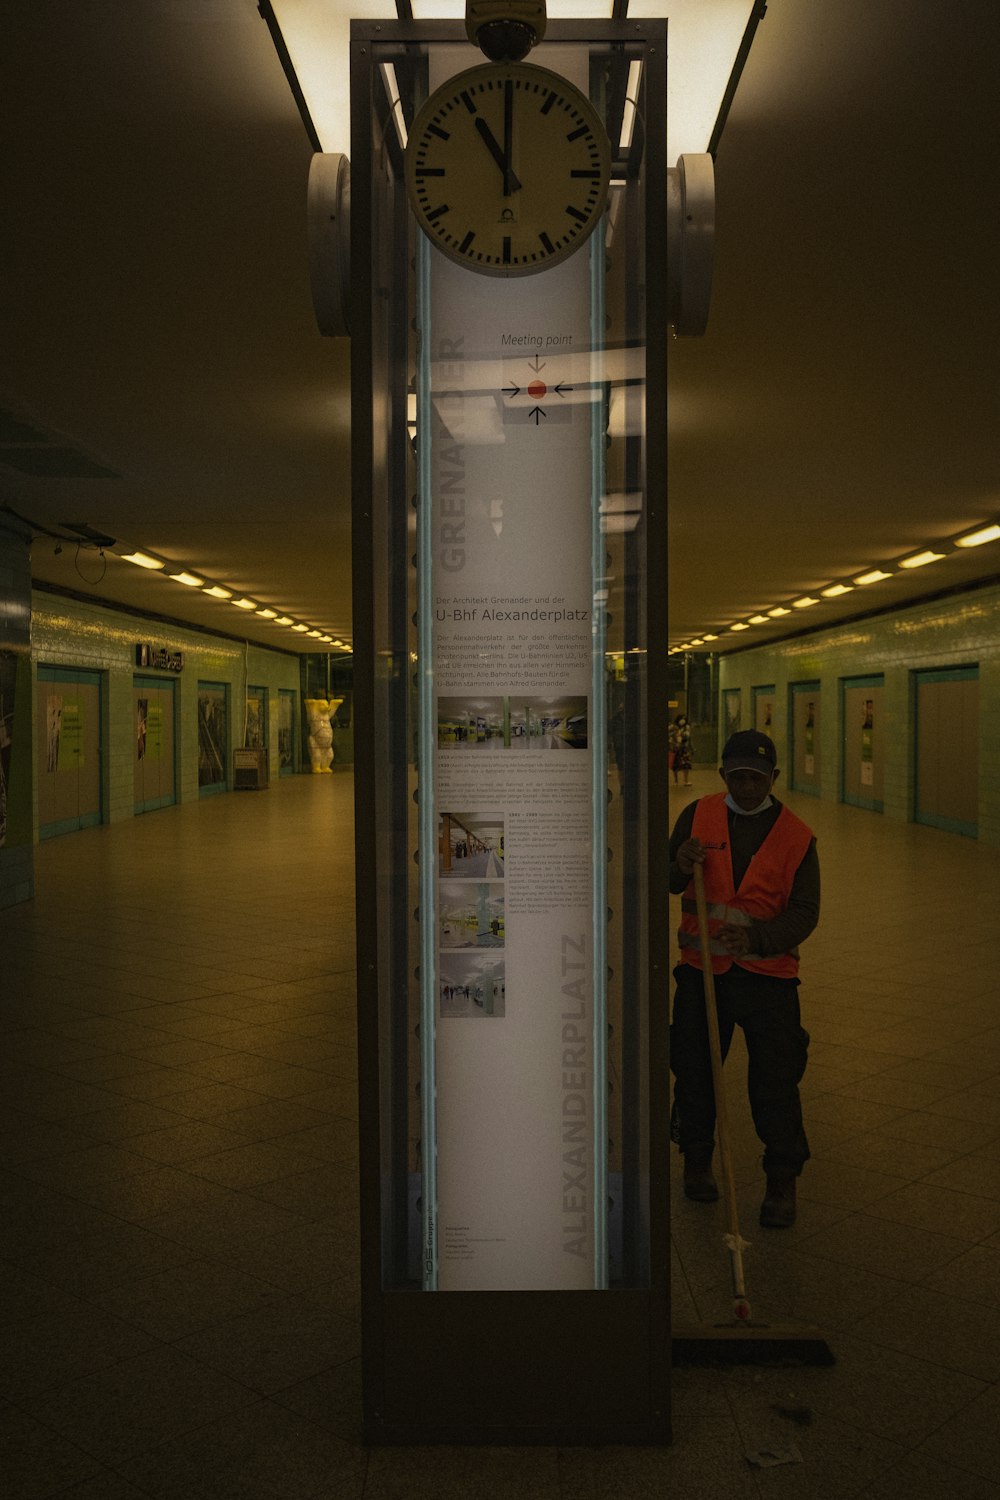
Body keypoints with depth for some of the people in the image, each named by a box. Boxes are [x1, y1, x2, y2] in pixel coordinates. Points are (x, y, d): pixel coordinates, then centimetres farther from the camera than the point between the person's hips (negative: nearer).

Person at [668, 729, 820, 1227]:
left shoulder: (796, 836, -2)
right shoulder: (698, 816, 2)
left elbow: (804, 913, -7)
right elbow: (668, 885, 5)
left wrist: (756, 936, -25)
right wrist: (680, 865, -19)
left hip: (768, 973, -1)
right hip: (702, 967, 2)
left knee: (775, 1082, -1)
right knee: (695, 1072, 11)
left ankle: (783, 1182, 17)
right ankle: (696, 1161, 33)